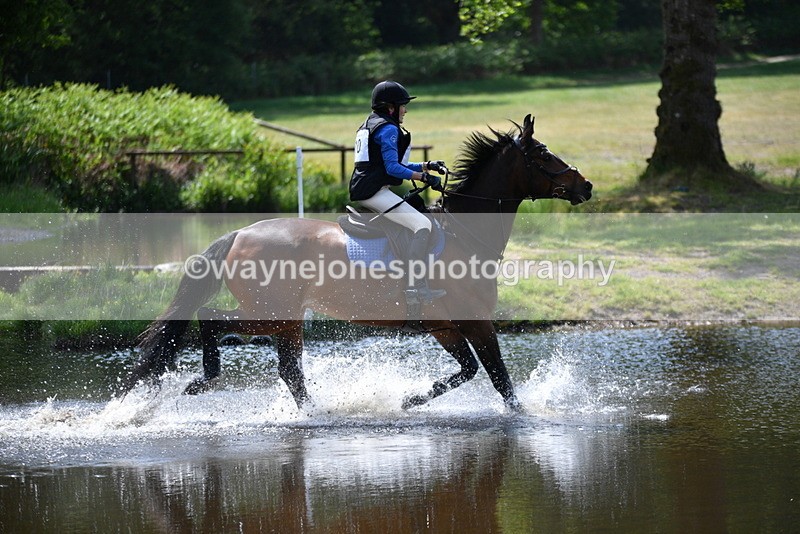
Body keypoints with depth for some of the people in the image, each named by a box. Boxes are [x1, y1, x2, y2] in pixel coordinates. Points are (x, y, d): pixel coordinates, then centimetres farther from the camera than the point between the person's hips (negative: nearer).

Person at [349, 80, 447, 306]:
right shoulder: (388, 129, -10)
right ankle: (416, 287, -29)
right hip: (375, 192, -11)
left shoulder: (369, 125, 22)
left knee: (420, 217, 26)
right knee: (422, 224, -19)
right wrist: (424, 177, -14)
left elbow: (395, 164, 24)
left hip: (361, 191, 11)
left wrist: (427, 166, 17)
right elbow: (393, 168, -18)